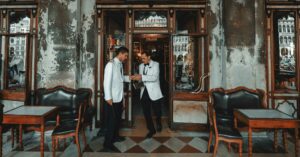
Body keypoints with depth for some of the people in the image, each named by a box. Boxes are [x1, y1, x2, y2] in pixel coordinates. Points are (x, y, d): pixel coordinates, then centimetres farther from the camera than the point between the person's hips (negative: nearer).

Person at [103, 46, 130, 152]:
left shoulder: (120, 64, 10)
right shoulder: (111, 64, -18)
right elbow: (107, 81, -21)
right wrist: (108, 97, -22)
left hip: (119, 97, 9)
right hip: (112, 98, -9)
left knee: (118, 118, 20)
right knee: (111, 120, 1)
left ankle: (115, 136, 39)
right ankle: (107, 143, 16)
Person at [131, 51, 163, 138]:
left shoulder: (155, 64, -5)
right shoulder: (141, 66, 11)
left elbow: (154, 77, -19)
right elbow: (141, 78, 13)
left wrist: (142, 77, -28)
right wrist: (136, 78, -9)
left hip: (154, 92, -4)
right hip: (144, 92, 5)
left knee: (157, 111, 10)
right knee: (146, 113, 9)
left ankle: (158, 122, 44)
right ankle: (151, 130, 27)